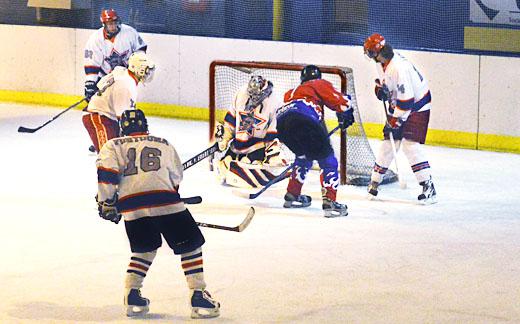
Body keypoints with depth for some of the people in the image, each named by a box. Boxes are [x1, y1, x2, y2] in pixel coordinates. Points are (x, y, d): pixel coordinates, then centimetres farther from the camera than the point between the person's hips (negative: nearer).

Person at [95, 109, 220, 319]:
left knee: (145, 249, 24)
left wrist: (107, 202, 5)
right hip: (165, 202, -2)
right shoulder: (163, 144, 24)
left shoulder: (113, 146, 19)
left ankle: (132, 295, 13)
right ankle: (198, 296, -1)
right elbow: (176, 177, 26)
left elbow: (106, 171, 1)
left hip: (131, 206, 2)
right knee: (190, 245, 10)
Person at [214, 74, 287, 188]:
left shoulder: (272, 104, -19)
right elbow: (232, 116, 7)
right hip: (239, 139, 5)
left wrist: (274, 153, -20)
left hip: (258, 143, -5)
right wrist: (224, 134, 6)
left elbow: (274, 132, -15)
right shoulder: (241, 93, -7)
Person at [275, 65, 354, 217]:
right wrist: (346, 116, 30)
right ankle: (329, 202, -8)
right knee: (327, 160, 3)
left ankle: (292, 195, 35)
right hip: (304, 120, -7)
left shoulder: (292, 92, 42)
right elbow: (340, 101, 12)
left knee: (304, 156, 32)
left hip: (282, 121, 7)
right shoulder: (320, 84, 24)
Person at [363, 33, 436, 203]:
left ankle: (428, 187, -17)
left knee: (410, 144, -18)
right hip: (397, 104, 9)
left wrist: (396, 121, -24)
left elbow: (406, 99, -30)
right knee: (388, 142, 9)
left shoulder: (399, 67, -31)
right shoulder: (382, 62, -2)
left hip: (417, 104, -9)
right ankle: (375, 181, 20)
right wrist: (380, 88, -1)